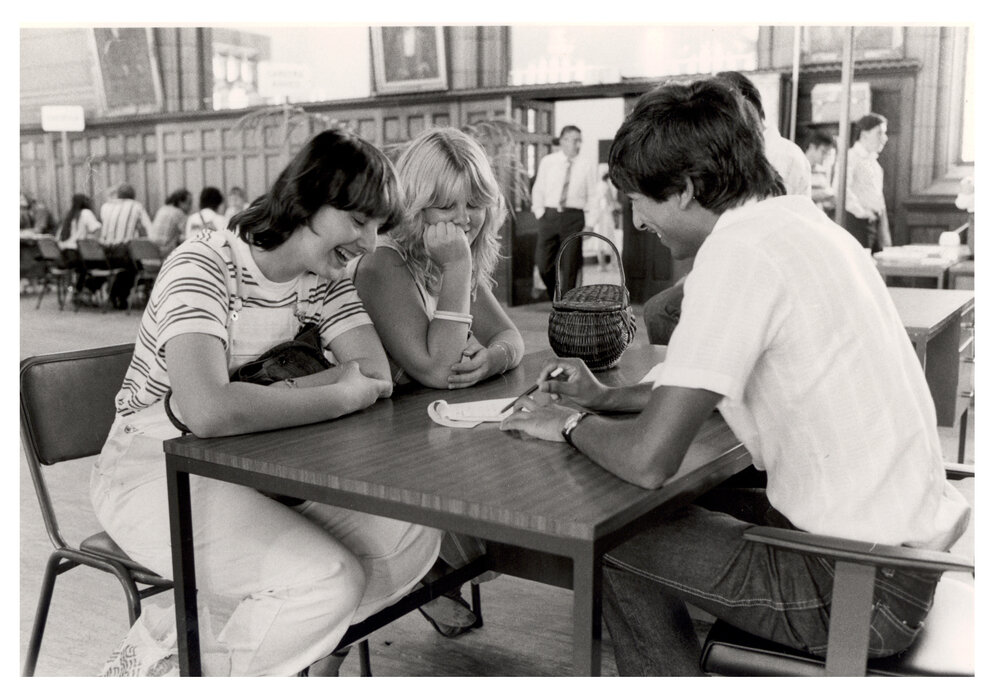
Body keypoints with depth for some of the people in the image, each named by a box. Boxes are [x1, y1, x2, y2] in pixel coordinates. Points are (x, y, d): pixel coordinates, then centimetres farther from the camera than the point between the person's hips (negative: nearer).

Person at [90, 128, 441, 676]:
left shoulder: (325, 277, 2)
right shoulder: (204, 265, -20)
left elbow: (377, 376, -12)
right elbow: (208, 410, -37)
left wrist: (266, 397, -25)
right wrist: (343, 396, -27)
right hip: (159, 472, -7)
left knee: (415, 537, -10)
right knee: (331, 581, -26)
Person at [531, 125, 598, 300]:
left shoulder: (586, 167, 4)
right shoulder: (548, 162, 7)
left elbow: (592, 197, 4)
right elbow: (538, 189, 10)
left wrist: (589, 224, -4)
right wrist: (539, 213, 0)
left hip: (574, 217, -1)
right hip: (549, 215, 1)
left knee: (569, 266, -1)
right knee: (543, 264, -1)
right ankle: (555, 298, 22)